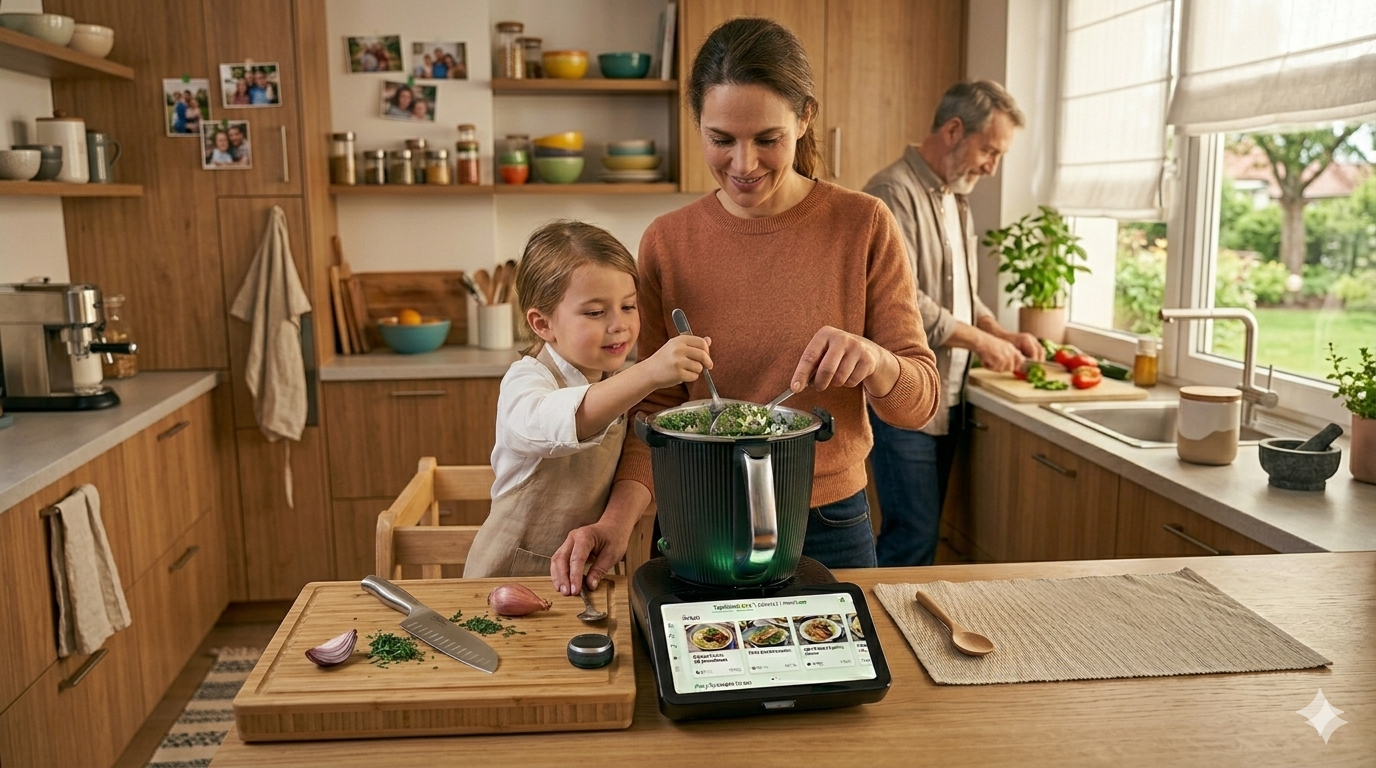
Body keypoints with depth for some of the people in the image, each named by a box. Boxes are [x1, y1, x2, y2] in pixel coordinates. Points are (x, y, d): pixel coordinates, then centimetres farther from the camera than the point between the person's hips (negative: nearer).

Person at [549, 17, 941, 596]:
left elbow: (920, 401, -7)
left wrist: (874, 359, -29)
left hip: (827, 530, -1)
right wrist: (619, 516, -18)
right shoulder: (667, 242, -5)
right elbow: (656, 407, -2)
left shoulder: (864, 226, -10)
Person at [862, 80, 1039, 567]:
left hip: (946, 398, 9)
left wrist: (1001, 334, 7)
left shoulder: (956, 202, 17)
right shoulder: (894, 192, -13)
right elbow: (900, 301, -22)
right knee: (913, 534, -7)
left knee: (923, 531, 12)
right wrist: (979, 340, -13)